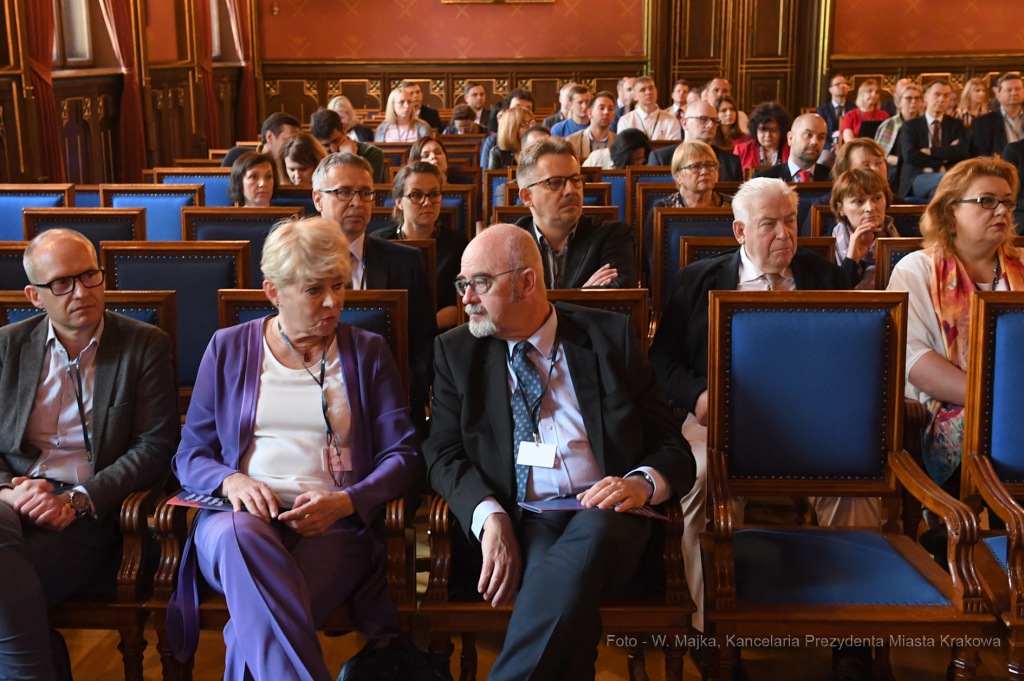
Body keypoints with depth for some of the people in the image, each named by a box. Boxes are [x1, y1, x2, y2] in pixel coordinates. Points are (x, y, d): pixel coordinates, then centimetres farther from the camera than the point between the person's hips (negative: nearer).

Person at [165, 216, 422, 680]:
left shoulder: (367, 353, 12)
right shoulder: (228, 350, 14)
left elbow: (404, 455, 6)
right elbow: (190, 455, 13)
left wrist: (345, 501, -12)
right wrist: (231, 481, -10)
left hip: (332, 525, -1)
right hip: (241, 515, 2)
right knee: (238, 534, -38)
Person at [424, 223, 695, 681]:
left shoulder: (610, 336, 9)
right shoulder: (457, 350, 14)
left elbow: (671, 449, 10)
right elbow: (443, 453, 4)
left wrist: (642, 483, -14)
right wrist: (490, 515, -16)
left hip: (602, 513, 0)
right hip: (518, 519, 0)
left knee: (585, 542, -37)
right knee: (567, 597, -34)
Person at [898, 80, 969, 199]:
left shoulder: (955, 125, 20)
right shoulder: (910, 126, 14)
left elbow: (961, 152, 0)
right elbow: (909, 156, -4)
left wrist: (930, 152, -4)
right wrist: (945, 155, -2)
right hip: (917, 179, -2)